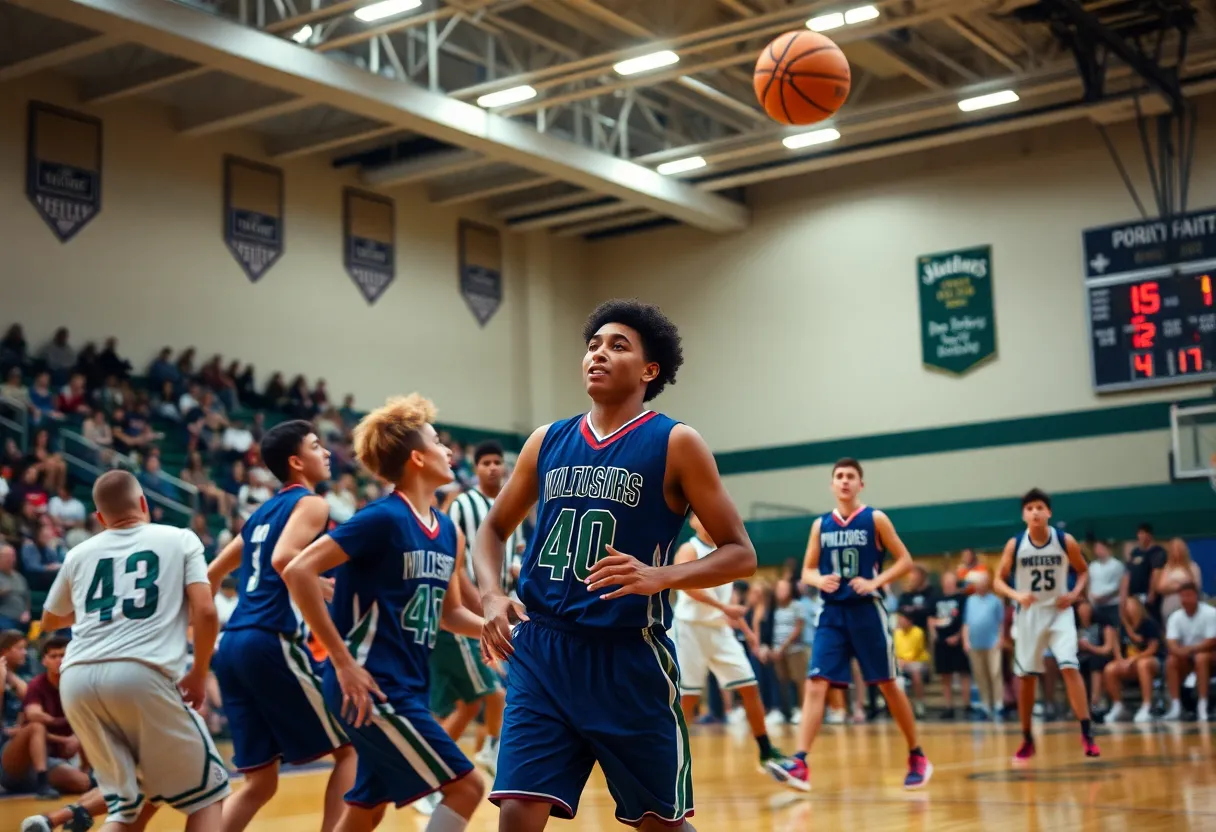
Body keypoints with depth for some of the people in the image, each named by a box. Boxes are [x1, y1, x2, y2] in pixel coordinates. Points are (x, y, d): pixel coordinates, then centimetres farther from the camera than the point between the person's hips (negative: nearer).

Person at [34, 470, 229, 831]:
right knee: (207, 791, 12)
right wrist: (199, 674, 13)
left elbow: (49, 622, 38)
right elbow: (205, 612, 0)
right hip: (141, 674, -4)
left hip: (77, 678, 5)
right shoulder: (180, 538, 13)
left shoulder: (79, 553, 22)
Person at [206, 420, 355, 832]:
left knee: (260, 782, 12)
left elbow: (212, 574, 29)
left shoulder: (262, 513, 23)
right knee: (348, 748, 4)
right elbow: (283, 558, -20)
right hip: (272, 642, -8)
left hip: (232, 644, 8)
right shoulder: (311, 503, -1)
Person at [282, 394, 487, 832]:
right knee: (465, 787, -9)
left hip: (406, 687, 9)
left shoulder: (448, 532, 10)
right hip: (373, 685, -9)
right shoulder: (383, 518, -15)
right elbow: (298, 572, -19)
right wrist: (344, 662, -21)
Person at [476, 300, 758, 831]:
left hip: (630, 656, -3)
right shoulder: (547, 441, 9)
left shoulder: (675, 444, -4)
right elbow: (494, 529, 19)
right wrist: (491, 595, -2)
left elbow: (740, 555, -5)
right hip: (542, 651, 3)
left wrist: (660, 576, -23)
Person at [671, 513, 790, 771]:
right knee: (688, 696, -6)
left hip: (720, 629, 7)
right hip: (690, 627, -7)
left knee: (749, 686, 4)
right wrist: (724, 607, -34)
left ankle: (766, 752, 12)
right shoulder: (689, 550, -9)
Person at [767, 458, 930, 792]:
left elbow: (905, 561, -1)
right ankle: (799, 765, -17)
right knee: (816, 686, -10)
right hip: (832, 613, 3)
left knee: (888, 685, 6)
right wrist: (820, 581, -10)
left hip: (867, 611, -2)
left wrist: (876, 582, -16)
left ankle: (917, 758, 23)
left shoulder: (875, 519, -1)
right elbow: (807, 570, 13)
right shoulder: (820, 525, 9)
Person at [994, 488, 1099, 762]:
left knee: (1070, 667, -18)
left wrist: (1075, 594, -11)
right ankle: (1027, 740, 20)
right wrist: (1016, 595, -20)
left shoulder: (1066, 541, -9)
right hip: (1028, 614, 1)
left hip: (1059, 612, -1)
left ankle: (1087, 733, -13)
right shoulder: (1015, 545, -8)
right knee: (1026, 676, 6)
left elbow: (1083, 570, 7)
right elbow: (999, 580, -1)